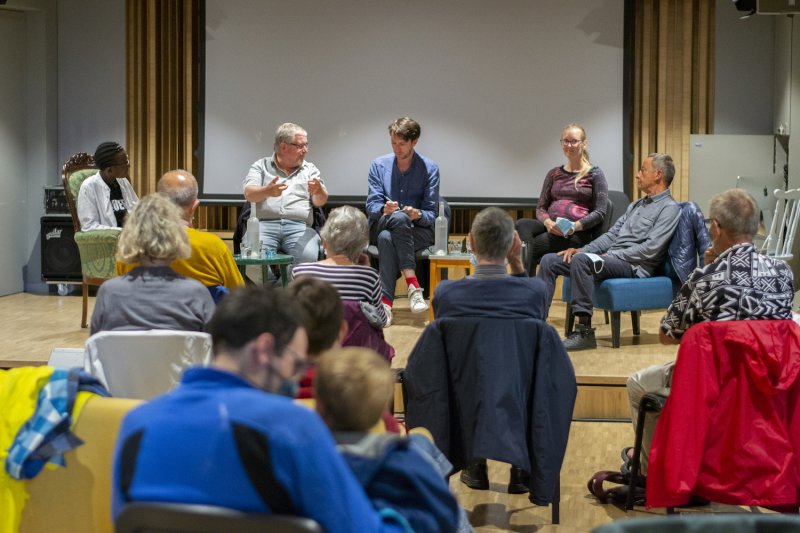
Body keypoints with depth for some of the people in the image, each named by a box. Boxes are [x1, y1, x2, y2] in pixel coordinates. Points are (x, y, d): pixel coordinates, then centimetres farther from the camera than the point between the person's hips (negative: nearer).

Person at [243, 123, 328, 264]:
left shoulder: (310, 169, 19)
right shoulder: (261, 166, 14)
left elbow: (320, 202, 8)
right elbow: (249, 194, -2)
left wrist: (318, 190, -18)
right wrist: (267, 191, -25)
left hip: (299, 227, 1)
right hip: (264, 224, -1)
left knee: (308, 257, -31)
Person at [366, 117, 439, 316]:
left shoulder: (430, 169, 3)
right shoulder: (379, 165, 8)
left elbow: (431, 214, -1)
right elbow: (371, 206, 0)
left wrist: (418, 215, -25)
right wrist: (384, 210, -24)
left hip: (417, 230, -1)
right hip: (380, 226, 1)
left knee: (387, 238, -36)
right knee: (399, 217, -36)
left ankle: (386, 301, -41)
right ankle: (413, 285, -44)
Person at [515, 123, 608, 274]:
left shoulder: (595, 174, 9)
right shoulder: (554, 174, 22)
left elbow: (600, 212, 1)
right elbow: (540, 207, 17)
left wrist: (576, 226, -16)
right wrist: (548, 222, -7)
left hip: (578, 233, -4)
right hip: (550, 227, 4)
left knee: (533, 246, -31)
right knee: (522, 224, -31)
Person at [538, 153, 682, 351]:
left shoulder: (669, 208, -4)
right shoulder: (636, 205, 25)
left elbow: (650, 249, -15)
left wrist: (611, 255, -15)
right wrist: (581, 249, 6)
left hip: (634, 267, -9)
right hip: (610, 259, 9)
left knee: (581, 260, -35)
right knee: (549, 261, -4)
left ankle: (584, 331, -33)